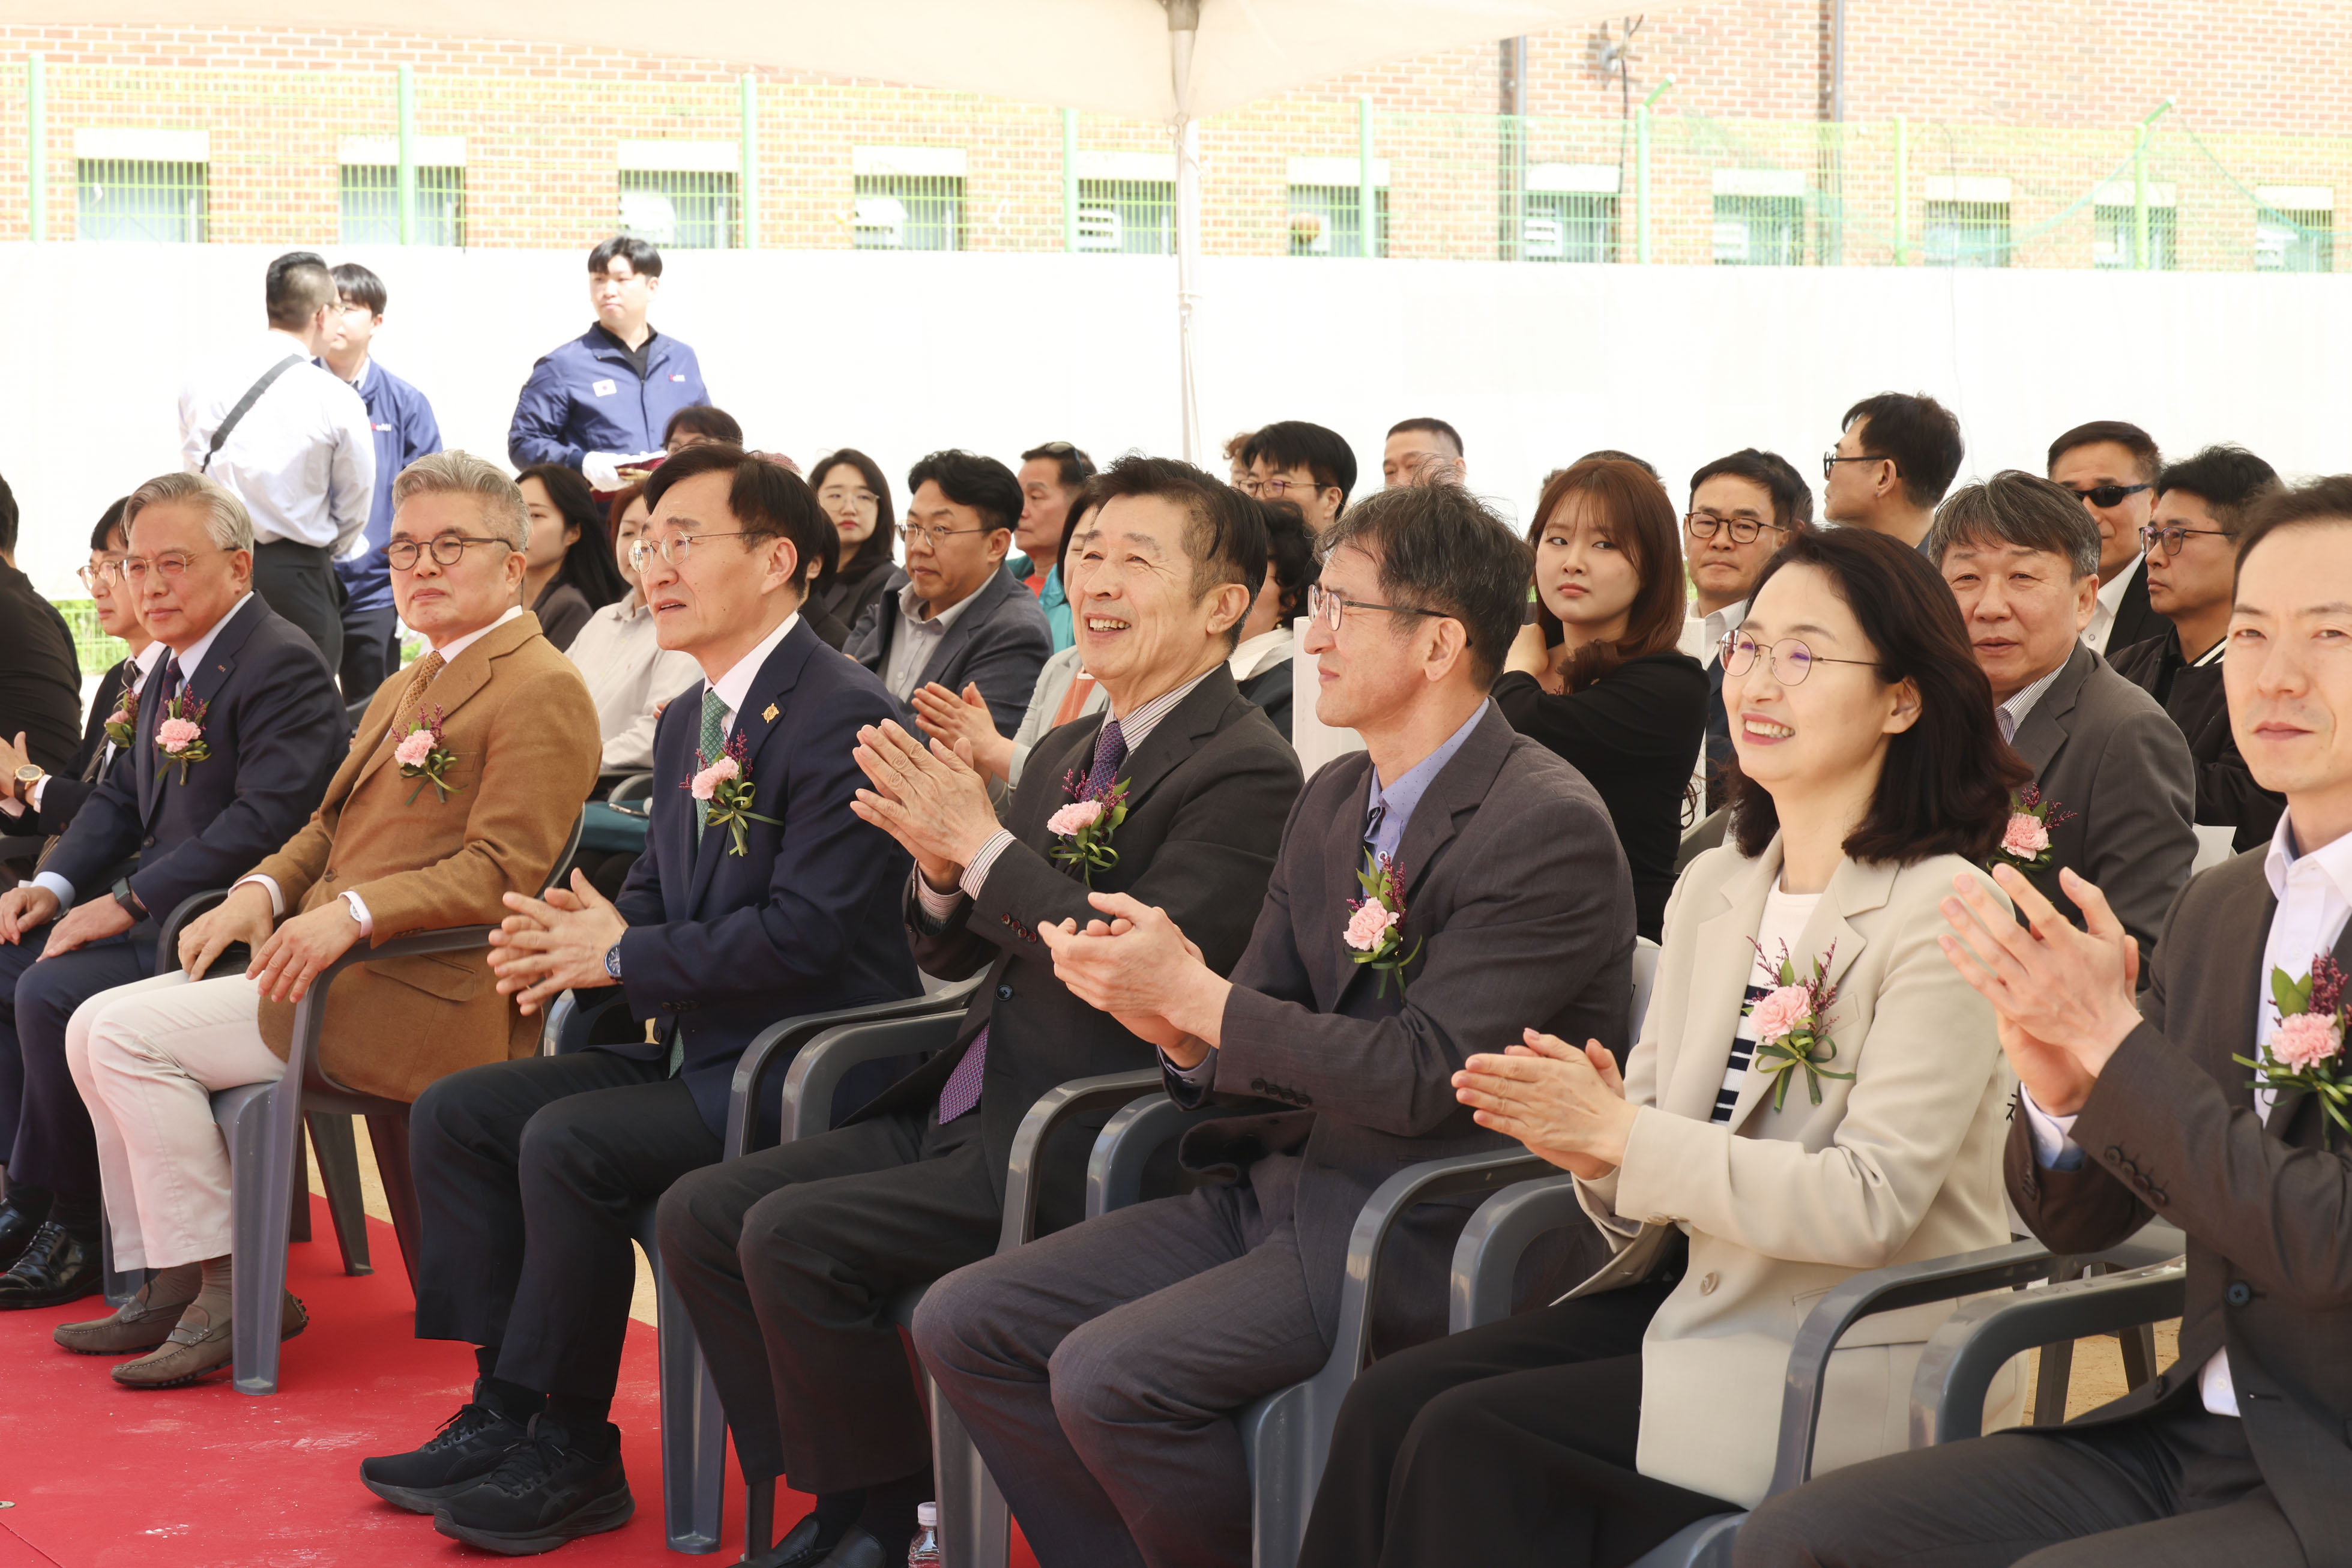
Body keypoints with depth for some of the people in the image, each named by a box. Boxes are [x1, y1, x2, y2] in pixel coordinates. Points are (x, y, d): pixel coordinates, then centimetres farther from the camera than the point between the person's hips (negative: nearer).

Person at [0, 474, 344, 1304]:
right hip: (157, 912, 10)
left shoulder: (282, 664, -16)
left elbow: (266, 821, -25)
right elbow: (123, 798, 20)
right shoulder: (171, 672, 15)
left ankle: (73, 1227, -9)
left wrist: (127, 902, -23)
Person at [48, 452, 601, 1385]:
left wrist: (355, 913, -28)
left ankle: (228, 1290, -8)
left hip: (416, 995, -10)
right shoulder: (405, 690, 23)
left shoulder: (540, 691, -9)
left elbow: (504, 870, -18)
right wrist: (262, 891, 3)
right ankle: (163, 1285, 5)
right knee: (94, 1028, 2)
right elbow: (328, 829, 24)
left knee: (133, 1033, -17)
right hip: (324, 960, 10)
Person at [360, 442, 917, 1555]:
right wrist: (567, 946, -3)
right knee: (454, 1112, 1)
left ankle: (573, 1456, -11)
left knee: (565, 1140, -26)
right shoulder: (687, 723, 15)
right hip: (687, 1048, 10)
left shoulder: (842, 720, -16)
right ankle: (506, 1409, 4)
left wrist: (623, 957, -15)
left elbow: (806, 932, -23)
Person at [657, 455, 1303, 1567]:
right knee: (700, 1214, 1)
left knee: (791, 1235, -21)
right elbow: (955, 955, 17)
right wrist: (942, 875, -5)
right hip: (962, 1114, 9)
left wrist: (985, 845, -20)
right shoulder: (1067, 754, 15)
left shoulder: (1245, 773, -12)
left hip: (1074, 1145, -9)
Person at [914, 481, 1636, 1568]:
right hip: (1284, 1192, 9)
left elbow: (1425, 1076, -21)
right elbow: (1261, 1034, 11)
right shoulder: (1332, 799, 10)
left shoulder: (1547, 828, -16)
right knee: (963, 1323, -1)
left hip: (1425, 1234, -9)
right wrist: (1169, 1022, -13)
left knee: (1106, 1374, -25)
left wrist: (1193, 996, -21)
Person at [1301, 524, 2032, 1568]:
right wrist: (1582, 1129, -15)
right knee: (1386, 1405, -14)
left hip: (1863, 1364, -7)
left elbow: (1871, 1202, -19)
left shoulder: (1944, 914, -13)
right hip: (1694, 1298, 7)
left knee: (1469, 1440, -21)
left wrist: (1621, 1137, -22)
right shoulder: (1714, 886, 11)